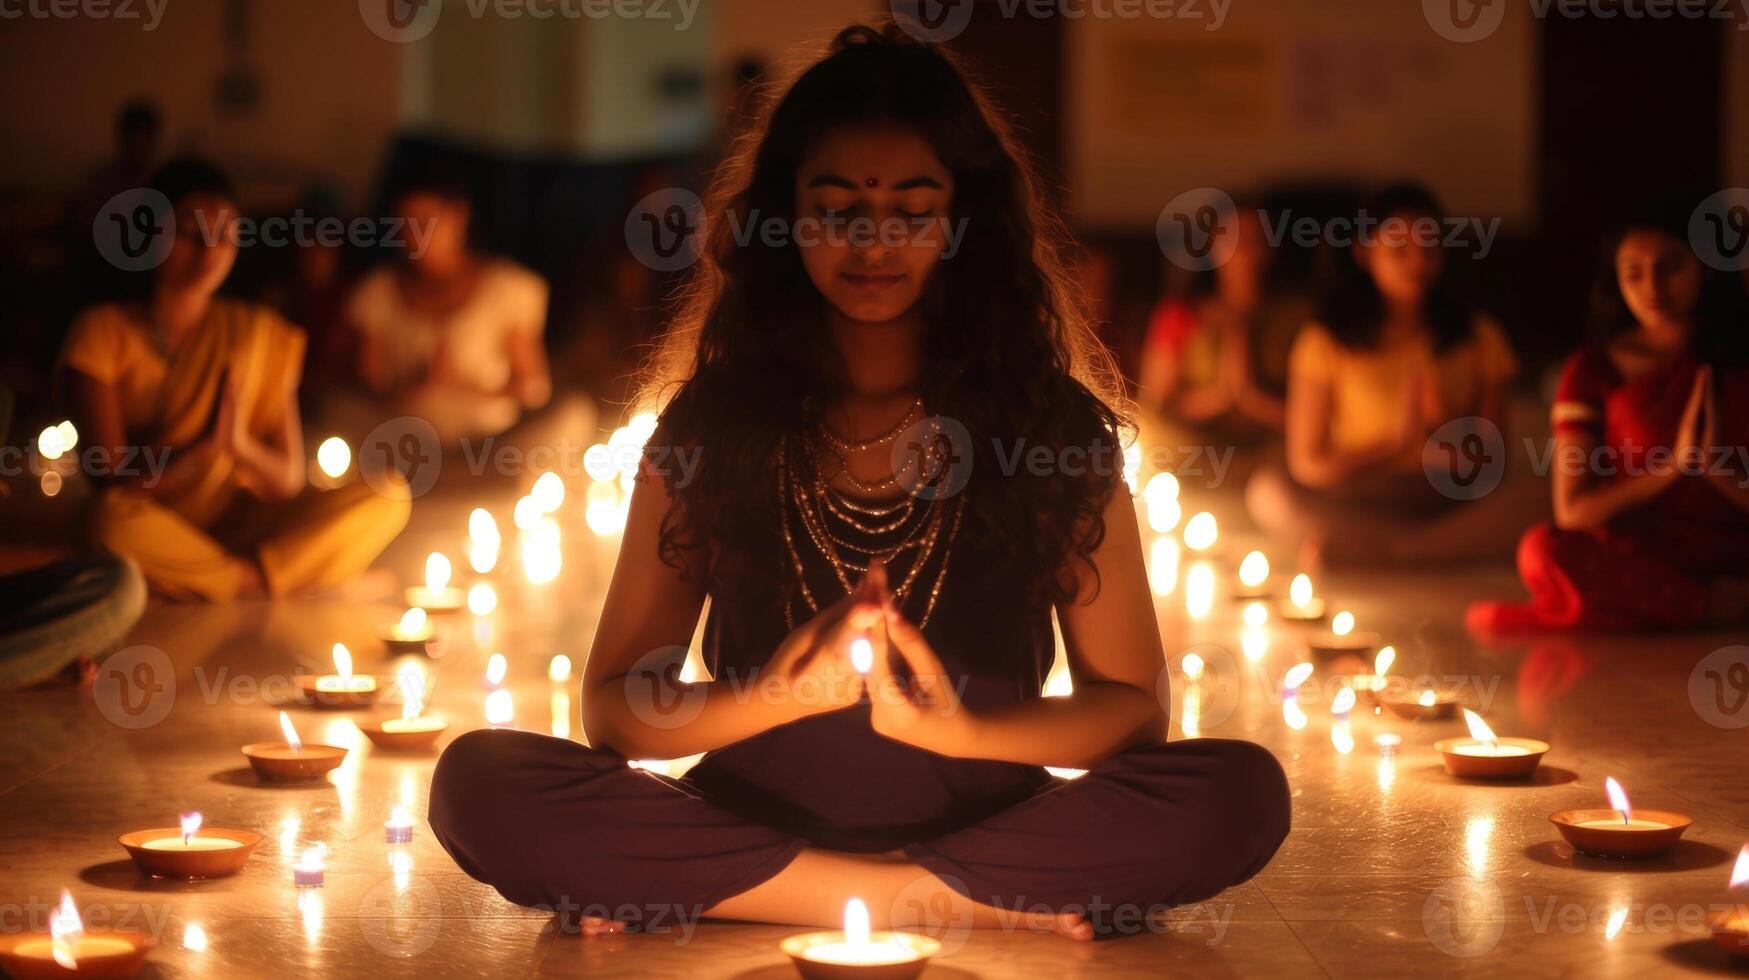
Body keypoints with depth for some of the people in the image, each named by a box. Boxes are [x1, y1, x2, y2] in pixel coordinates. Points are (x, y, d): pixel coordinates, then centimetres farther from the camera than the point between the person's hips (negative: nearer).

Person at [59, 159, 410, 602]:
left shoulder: (258, 333, 8)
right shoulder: (103, 332, -2)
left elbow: (290, 481, 3)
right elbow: (119, 482, -10)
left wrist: (240, 444, -18)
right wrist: (209, 443, -22)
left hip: (241, 529, 3)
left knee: (389, 497, -18)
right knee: (116, 520, -40)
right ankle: (264, 583, -19)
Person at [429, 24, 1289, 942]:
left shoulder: (1052, 419, 1)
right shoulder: (714, 421, 3)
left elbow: (1134, 704, 1)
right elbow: (613, 706, 2)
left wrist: (960, 727, -18)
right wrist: (778, 696, -18)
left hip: (983, 820, 0)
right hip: (753, 820, 1)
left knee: (1243, 792, -28)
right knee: (481, 782, -26)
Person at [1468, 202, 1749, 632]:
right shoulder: (1595, 370, 6)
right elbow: (1572, 512, -2)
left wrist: (1714, 466, -15)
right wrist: (1671, 467, -12)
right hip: (1634, 560, 1)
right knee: (1543, 550, -34)